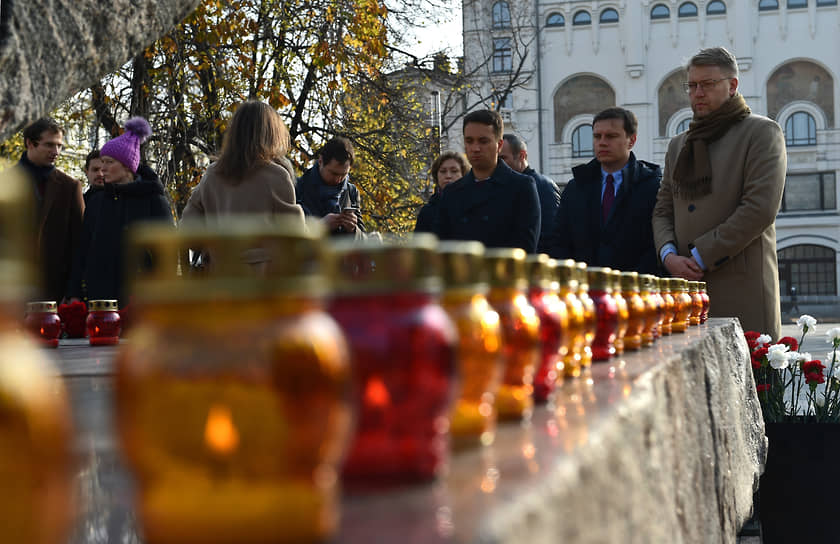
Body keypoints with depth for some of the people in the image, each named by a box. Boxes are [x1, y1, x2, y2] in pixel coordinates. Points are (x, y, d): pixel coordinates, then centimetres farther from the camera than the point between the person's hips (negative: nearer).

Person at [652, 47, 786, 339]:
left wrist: (702, 257, -11)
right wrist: (669, 255, -2)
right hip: (687, 288, 5)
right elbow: (662, 210, 19)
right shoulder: (678, 145, 23)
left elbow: (761, 208, -9)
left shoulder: (762, 133, 3)